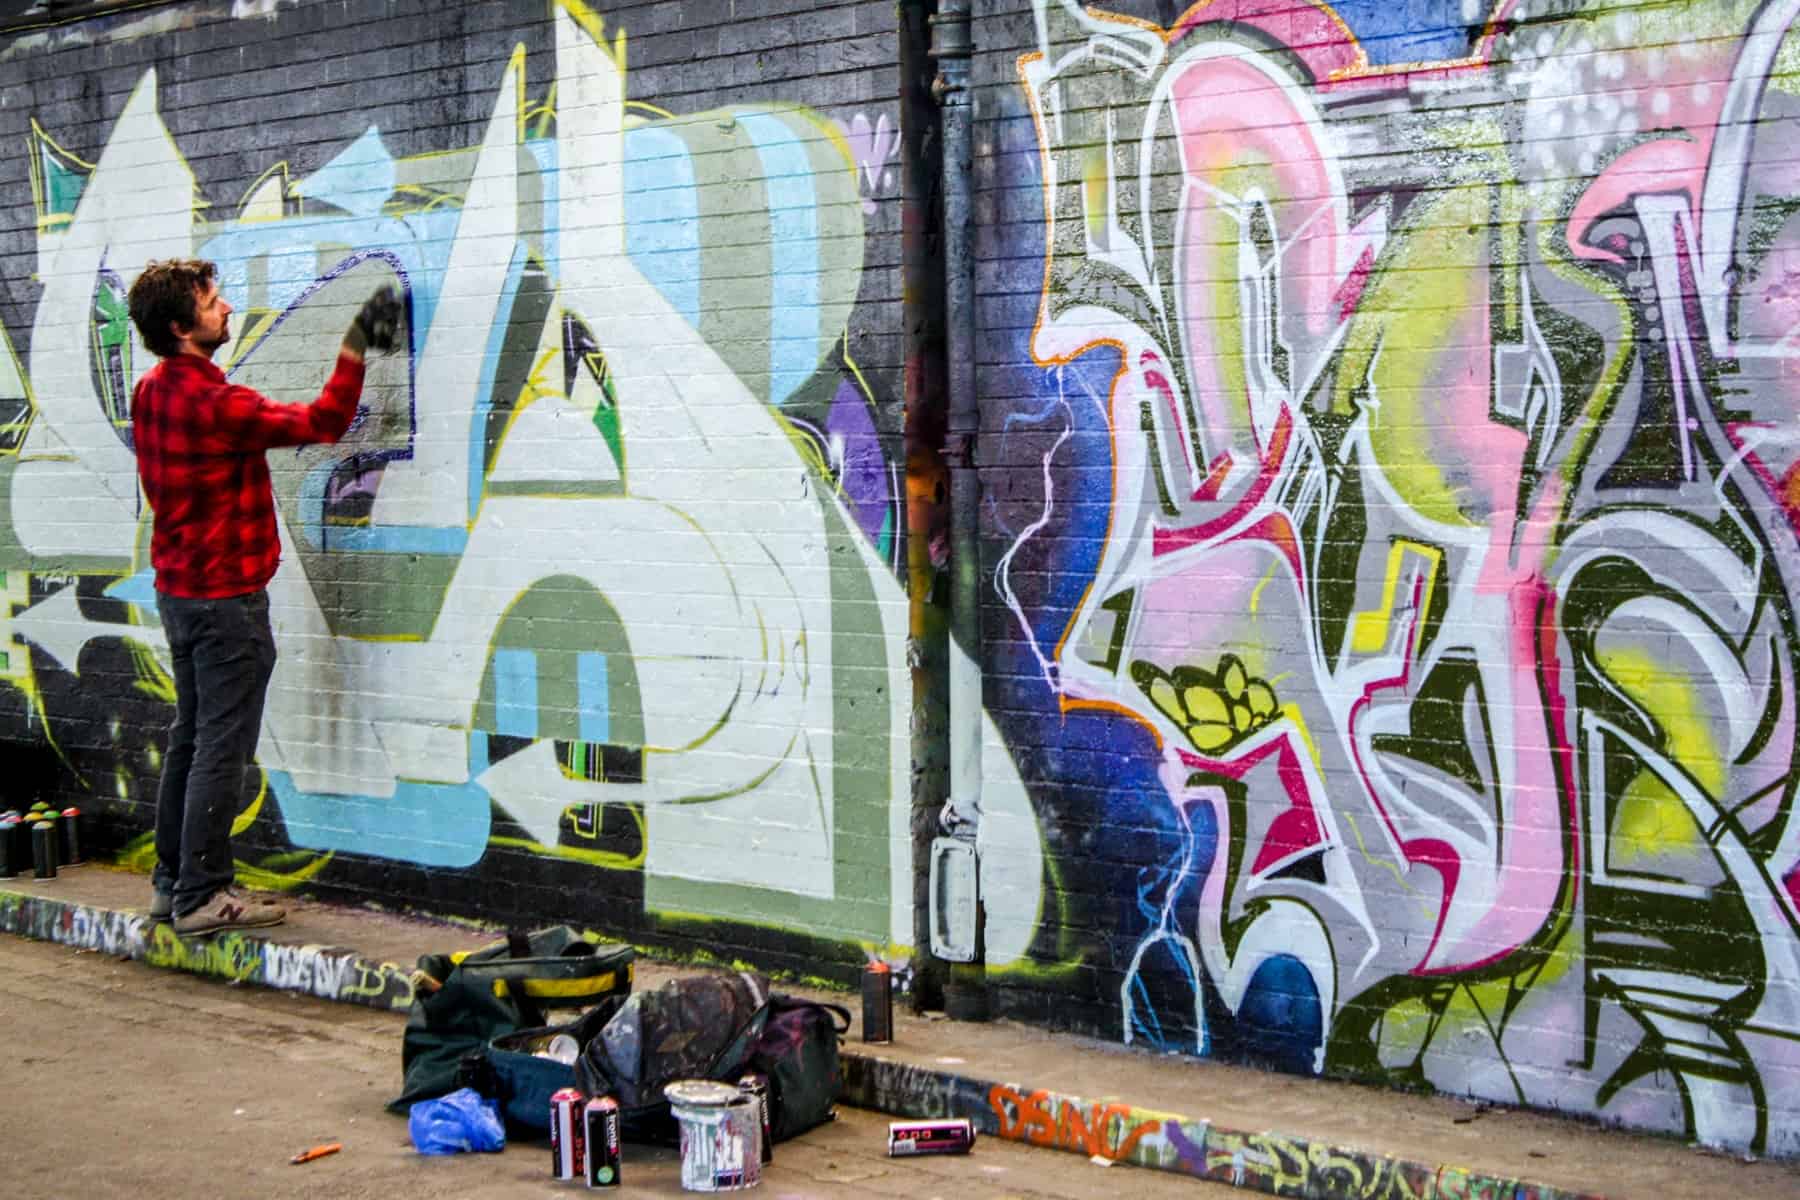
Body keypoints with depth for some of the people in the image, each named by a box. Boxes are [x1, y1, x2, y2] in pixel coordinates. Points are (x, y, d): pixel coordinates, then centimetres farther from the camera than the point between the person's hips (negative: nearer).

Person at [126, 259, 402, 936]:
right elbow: (322, 423, -17)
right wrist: (355, 349, -11)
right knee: (222, 748, -4)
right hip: (226, 597, -9)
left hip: (179, 588, 9)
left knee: (191, 739, 16)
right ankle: (202, 897, 0)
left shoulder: (152, 391, 8)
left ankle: (172, 882, 22)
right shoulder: (214, 404, -21)